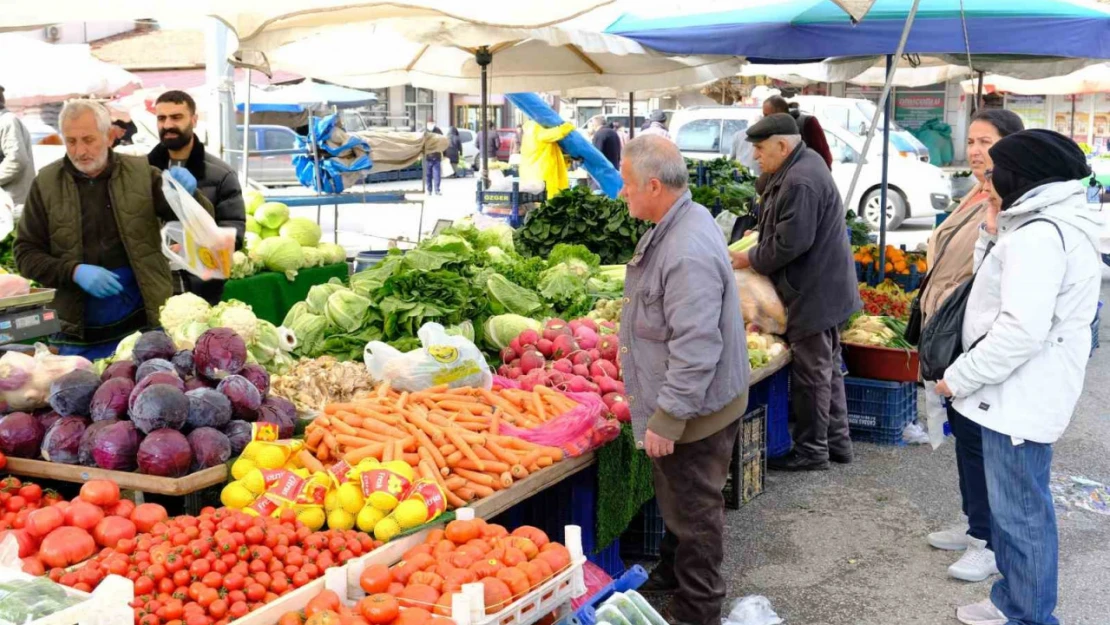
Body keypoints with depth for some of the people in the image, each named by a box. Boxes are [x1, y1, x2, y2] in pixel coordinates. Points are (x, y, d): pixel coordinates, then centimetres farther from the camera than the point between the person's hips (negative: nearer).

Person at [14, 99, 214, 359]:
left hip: (144, 325, 0)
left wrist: (188, 194, -22)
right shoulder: (46, 183, 2)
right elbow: (26, 252, 3)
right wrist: (74, 271, -15)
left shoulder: (141, 173, 2)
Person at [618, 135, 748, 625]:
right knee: (679, 503, 25)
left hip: (695, 410, -10)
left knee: (693, 511, 7)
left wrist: (667, 418, -26)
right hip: (680, 403, 10)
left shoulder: (688, 252, -30)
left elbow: (695, 349, -31)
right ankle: (672, 574, 44)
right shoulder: (677, 226, 4)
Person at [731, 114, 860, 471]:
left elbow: (791, 242, -25)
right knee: (828, 367, 18)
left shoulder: (800, 181, -24)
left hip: (813, 292, -11)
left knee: (812, 372, 0)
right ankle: (836, 442, 29)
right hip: (823, 286, 11)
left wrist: (751, 259, -13)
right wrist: (760, 236, 10)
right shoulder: (803, 165, 11)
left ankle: (811, 451, 10)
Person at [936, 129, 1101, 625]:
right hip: (1018, 393, 11)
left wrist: (959, 378, -18)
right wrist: (992, 234, 6)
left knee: (1020, 510, -1)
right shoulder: (1047, 226, 14)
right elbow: (996, 288, 18)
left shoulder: (1039, 235, -20)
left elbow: (1021, 329, -26)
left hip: (1019, 397, -11)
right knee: (1013, 505, 19)